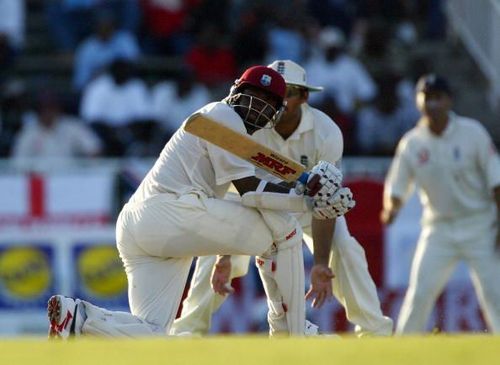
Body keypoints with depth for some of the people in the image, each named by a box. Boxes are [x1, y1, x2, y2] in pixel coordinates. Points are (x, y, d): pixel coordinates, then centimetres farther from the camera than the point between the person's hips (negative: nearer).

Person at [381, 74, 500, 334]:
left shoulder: (473, 132, -6)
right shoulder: (411, 144, -1)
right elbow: (396, 186, 3)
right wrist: (390, 208, -20)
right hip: (438, 229, 2)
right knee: (419, 293, -3)